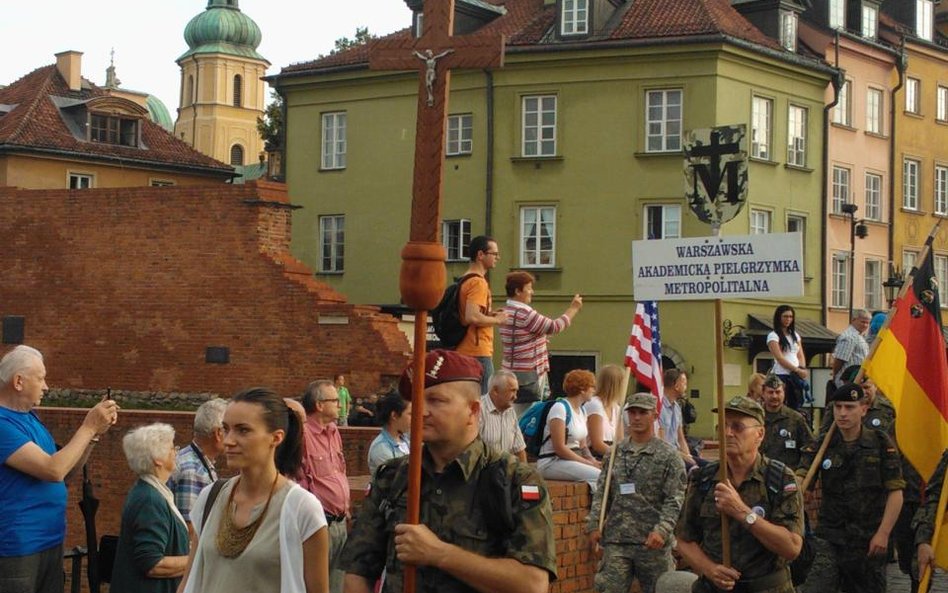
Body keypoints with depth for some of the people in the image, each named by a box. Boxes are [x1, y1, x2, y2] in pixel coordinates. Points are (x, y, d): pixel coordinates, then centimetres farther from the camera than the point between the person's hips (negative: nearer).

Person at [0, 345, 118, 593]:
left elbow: (65, 466, 16)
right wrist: (89, 427, -17)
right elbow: (54, 470, -25)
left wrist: (94, 433, 2)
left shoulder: (30, 417, 12)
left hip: (50, 541, 9)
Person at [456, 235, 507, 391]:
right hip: (478, 353, -10)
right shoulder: (478, 282, -13)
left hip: (464, 351, 10)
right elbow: (472, 317, -25)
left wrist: (490, 314, 15)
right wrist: (497, 320, -9)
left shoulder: (465, 280, 16)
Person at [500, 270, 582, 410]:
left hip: (511, 370, 9)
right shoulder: (524, 313, -18)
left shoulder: (506, 311, 12)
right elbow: (554, 327, -13)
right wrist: (573, 308, -3)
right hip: (528, 374, -9)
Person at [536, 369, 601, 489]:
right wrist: (588, 463, -16)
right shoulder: (560, 408, -12)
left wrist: (592, 461, -4)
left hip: (573, 459, 8)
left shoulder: (581, 410, 16)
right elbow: (559, 448, -17)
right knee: (598, 475, -30)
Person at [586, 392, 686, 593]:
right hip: (616, 540, 3)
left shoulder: (669, 455, -1)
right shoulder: (615, 453, 12)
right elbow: (602, 494, 14)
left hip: (652, 542, -3)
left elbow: (675, 500, -8)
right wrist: (594, 525, 3)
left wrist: (662, 530, -20)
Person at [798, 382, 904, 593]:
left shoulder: (881, 444, -4)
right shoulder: (821, 446, 0)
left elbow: (895, 492, -5)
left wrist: (883, 533, -11)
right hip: (830, 537, 0)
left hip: (870, 539, 0)